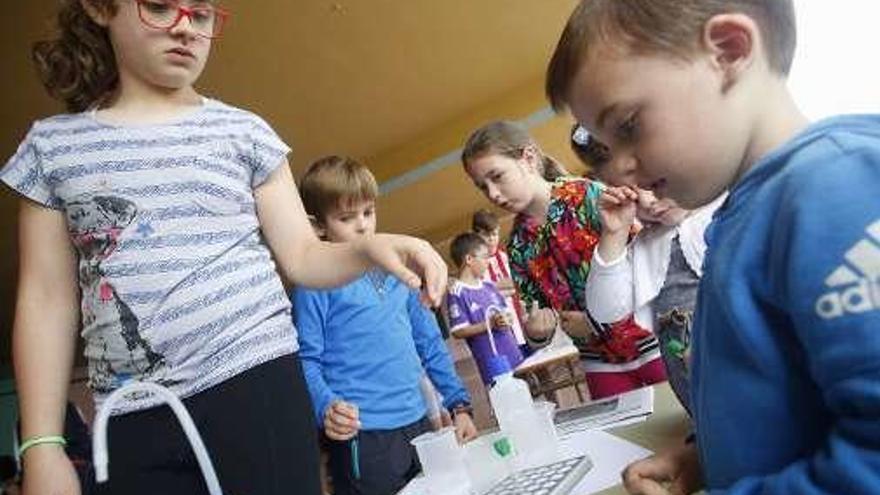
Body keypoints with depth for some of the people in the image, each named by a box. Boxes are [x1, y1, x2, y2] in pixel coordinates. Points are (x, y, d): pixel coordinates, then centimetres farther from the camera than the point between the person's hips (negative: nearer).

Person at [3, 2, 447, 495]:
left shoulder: (245, 132, 6)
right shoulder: (53, 144, 8)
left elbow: (302, 257, 4)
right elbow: (47, 300, 6)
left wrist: (370, 248, -17)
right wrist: (43, 446, 2)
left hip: (256, 384, -1)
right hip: (132, 418, 1)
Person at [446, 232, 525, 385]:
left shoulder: (488, 285, 9)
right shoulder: (457, 293, -13)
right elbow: (458, 331, -17)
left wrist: (507, 319, -6)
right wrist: (490, 324, -22)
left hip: (514, 354, 8)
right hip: (492, 363, -7)